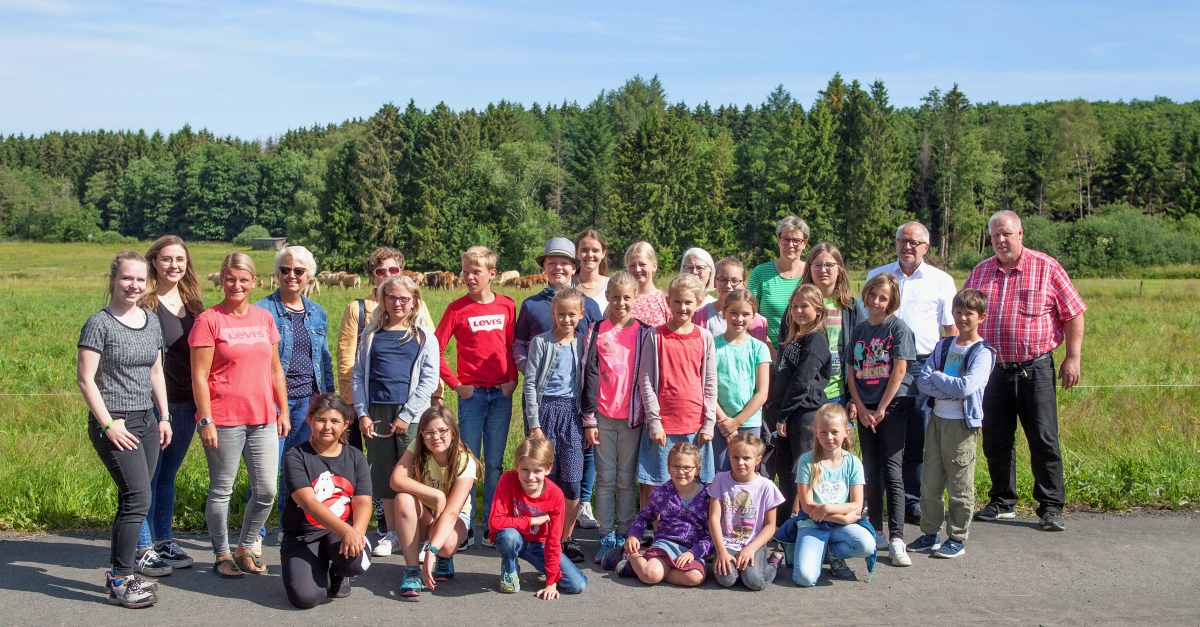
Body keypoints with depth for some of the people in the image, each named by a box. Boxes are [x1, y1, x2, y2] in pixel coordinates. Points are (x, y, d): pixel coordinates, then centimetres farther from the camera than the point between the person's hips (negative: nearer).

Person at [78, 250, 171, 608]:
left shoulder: (152, 322, 11)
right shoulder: (100, 324, -8)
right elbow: (86, 379, -10)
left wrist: (164, 417, 13)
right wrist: (108, 424, -15)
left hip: (147, 421, 7)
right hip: (113, 423, -6)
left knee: (132, 501, 9)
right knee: (139, 498, -13)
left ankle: (118, 573, 20)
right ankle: (121, 582, -3)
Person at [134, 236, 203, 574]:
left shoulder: (192, 302, 10)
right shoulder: (144, 303, -7)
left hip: (186, 404, 6)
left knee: (168, 475, 15)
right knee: (148, 476, 2)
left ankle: (163, 542, 25)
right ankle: (144, 549, 11)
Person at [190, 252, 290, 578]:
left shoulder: (265, 318, 11)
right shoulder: (208, 320, -5)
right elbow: (199, 376, -8)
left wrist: (283, 411, 12)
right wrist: (206, 420, -12)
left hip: (263, 420, 5)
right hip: (224, 421, -5)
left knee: (267, 491, 6)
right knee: (221, 490, 7)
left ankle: (245, 548, 25)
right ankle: (222, 555, 21)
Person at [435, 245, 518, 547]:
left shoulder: (507, 305, 4)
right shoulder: (457, 309, -3)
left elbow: (513, 347, 11)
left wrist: (513, 379, -1)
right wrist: (455, 384, -7)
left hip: (501, 394, 2)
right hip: (472, 394, -2)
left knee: (494, 462, 8)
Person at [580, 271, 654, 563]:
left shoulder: (645, 333, 3)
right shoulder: (597, 331, 3)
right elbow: (589, 374, 1)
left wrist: (650, 416, 1)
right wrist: (589, 418, -3)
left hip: (632, 416, 0)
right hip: (603, 415, 0)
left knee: (627, 479, 6)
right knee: (605, 478, 5)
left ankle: (624, 536, 16)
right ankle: (607, 537, 13)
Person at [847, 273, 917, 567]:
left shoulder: (898, 328, -5)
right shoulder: (859, 330, 9)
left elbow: (899, 371, -10)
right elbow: (851, 373, 8)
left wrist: (881, 409, -10)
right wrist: (861, 409, -3)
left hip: (891, 406, -5)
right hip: (865, 409, 5)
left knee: (891, 471, -8)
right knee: (871, 471, 10)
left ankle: (896, 539, -9)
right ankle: (875, 531, 20)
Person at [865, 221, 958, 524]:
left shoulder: (941, 281, 9)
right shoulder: (876, 276, 12)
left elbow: (952, 328, 8)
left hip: (924, 366, -1)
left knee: (918, 441, 2)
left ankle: (912, 502, 12)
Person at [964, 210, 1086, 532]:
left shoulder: (1046, 268, -2)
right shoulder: (980, 272, 9)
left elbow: (1073, 314, 0)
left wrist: (1072, 357, -6)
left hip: (1034, 369, -3)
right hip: (992, 370, 4)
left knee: (1043, 439, -1)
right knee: (995, 441, 8)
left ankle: (1051, 507, 10)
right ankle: (1002, 502, 23)